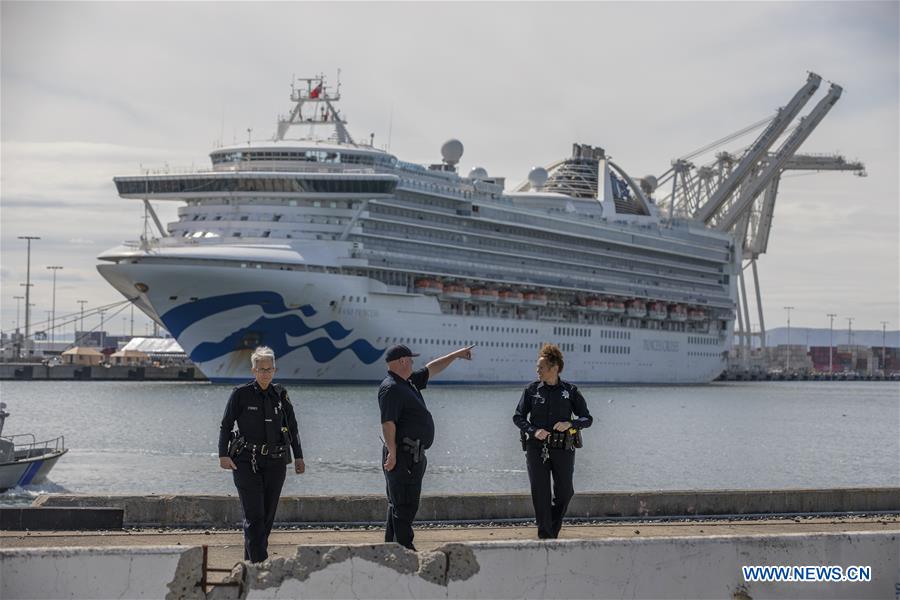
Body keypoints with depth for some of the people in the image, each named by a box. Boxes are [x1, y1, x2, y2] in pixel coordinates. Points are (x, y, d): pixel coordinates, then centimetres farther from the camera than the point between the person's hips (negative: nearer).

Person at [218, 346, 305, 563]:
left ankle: (250, 560, 20)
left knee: (268, 515, 7)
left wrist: (298, 457, 10)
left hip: (275, 463, 4)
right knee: (254, 516, -12)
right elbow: (225, 426, -1)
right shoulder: (241, 394, -3)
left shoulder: (280, 395, 7)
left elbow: (292, 428, 15)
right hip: (247, 462, -4)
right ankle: (259, 563, -16)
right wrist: (223, 455, -12)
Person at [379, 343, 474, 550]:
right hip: (403, 455, -11)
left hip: (413, 455, 11)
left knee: (399, 504, 14)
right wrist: (392, 452, -27)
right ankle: (404, 547, -11)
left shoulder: (408, 382, 16)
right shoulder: (391, 388, -15)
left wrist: (456, 355, 35)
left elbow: (431, 369, 30)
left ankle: (391, 545, 20)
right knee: (405, 504, -10)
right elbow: (387, 422, -22)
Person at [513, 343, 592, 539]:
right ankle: (545, 536, 4)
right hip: (536, 447, 0)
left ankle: (553, 529, 28)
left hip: (563, 449, 0)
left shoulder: (570, 391, 2)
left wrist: (570, 424, -15)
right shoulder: (531, 390, 3)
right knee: (540, 493, -3)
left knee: (564, 492, 4)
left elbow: (587, 418, 5)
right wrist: (533, 431, -12)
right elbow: (518, 417, 6)